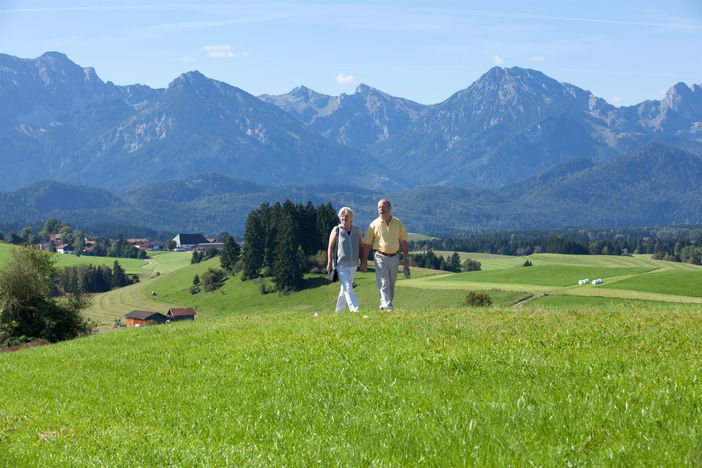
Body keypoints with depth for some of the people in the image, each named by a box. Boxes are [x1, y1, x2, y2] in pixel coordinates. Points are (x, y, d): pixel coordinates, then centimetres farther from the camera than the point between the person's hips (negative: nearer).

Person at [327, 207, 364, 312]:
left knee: (344, 288, 13)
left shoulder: (357, 230, 6)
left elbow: (361, 247, 11)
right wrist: (329, 263, -10)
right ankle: (355, 310, -22)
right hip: (340, 265, -4)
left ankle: (339, 311, 25)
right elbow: (330, 247, -4)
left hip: (353, 265, 4)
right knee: (347, 288, -15)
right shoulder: (336, 230, -4)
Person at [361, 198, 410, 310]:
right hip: (380, 258, -3)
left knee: (391, 285, 10)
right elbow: (367, 244, 0)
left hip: (394, 258, 4)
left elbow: (403, 241, 11)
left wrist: (406, 257, 7)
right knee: (383, 284, -13)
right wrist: (364, 261, -3)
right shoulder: (374, 224, -3)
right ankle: (388, 307, -21)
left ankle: (383, 306, 23)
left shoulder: (398, 223, 4)